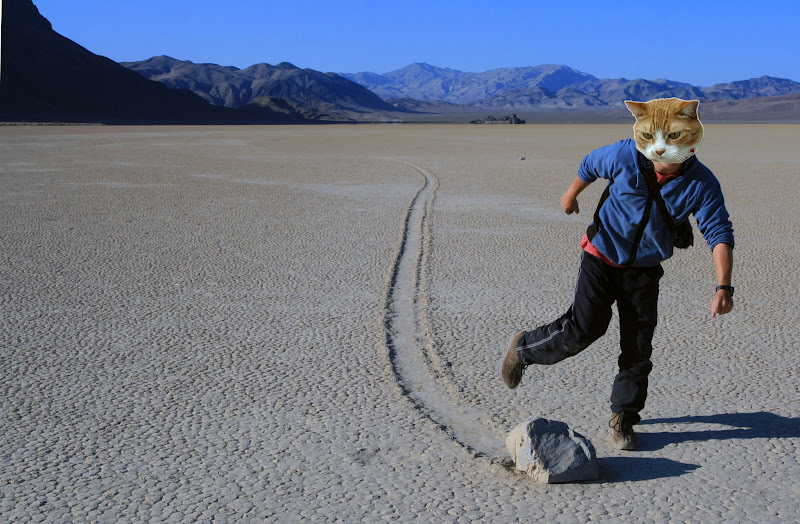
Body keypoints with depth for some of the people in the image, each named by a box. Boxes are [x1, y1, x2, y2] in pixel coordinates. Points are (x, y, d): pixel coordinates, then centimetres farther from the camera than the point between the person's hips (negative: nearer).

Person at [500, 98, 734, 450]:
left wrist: (723, 287, -29)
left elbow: (720, 234, -16)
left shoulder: (702, 184, -15)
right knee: (583, 329, -9)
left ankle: (623, 417, 21)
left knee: (638, 348, 3)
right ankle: (524, 348, 18)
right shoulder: (625, 156, -18)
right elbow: (590, 164, 3)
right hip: (603, 258, -2)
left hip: (645, 270, 2)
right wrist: (571, 195, 21)